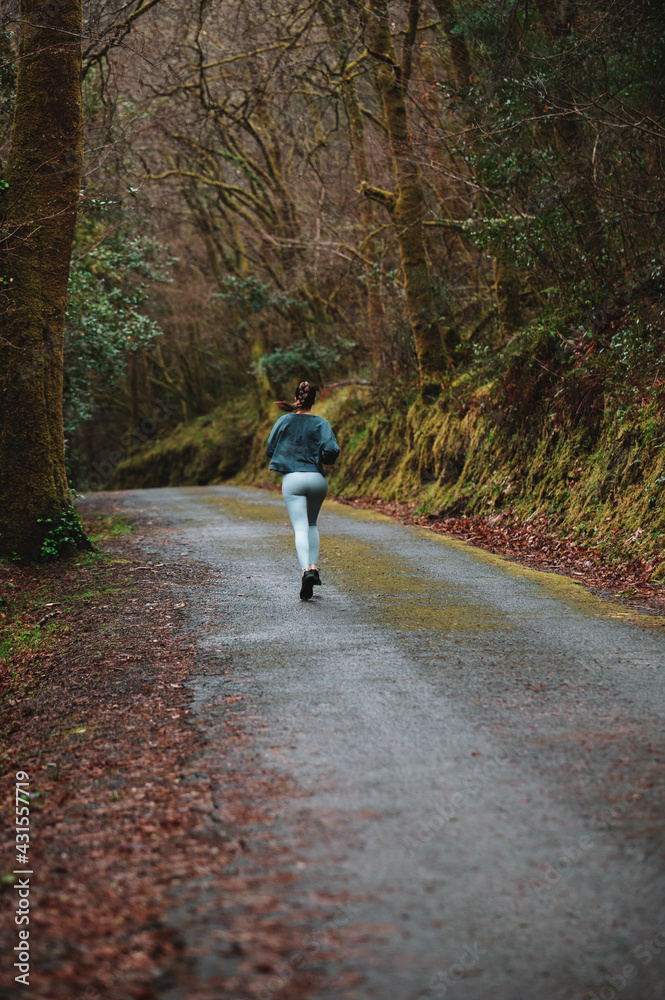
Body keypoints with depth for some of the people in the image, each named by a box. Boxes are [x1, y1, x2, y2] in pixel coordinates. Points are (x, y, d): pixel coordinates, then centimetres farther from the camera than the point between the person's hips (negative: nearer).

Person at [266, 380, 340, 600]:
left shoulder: (284, 421, 3)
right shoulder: (322, 423, 2)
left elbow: (269, 450, 5)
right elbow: (331, 451, -10)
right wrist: (323, 460, 12)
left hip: (292, 479, -1)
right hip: (317, 479, 1)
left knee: (300, 528, -7)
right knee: (312, 524, 22)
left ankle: (306, 569, -29)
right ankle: (314, 566, 9)